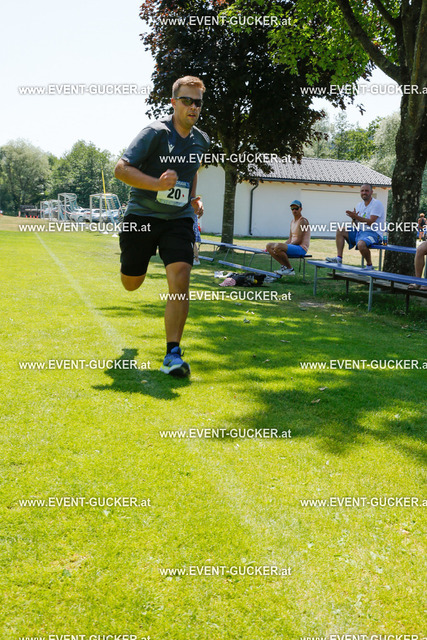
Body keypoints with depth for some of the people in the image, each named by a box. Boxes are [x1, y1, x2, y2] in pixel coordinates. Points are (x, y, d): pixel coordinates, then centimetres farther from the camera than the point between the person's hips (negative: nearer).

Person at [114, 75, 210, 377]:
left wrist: (194, 198, 10)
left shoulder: (201, 141, 6)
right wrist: (158, 184, -31)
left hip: (179, 219, 3)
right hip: (142, 216, -3)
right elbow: (121, 169, -18)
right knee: (131, 284, 12)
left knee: (180, 278, -18)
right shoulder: (155, 132, -13)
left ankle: (173, 353, -12)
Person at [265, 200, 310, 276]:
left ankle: (290, 269, -15)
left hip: (301, 248, -9)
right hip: (293, 246, 9)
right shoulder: (292, 221, 19)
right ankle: (284, 266, -3)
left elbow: (299, 240, -17)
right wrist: (283, 245, 1)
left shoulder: (303, 221, -10)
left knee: (277, 246, -31)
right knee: (269, 246, 0)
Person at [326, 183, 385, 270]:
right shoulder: (360, 205, 14)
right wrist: (353, 218, -11)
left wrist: (356, 217, -24)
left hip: (373, 233, -9)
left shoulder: (377, 204, -10)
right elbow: (355, 225, 12)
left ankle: (369, 265, -16)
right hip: (359, 232, 9)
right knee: (340, 231, 4)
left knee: (361, 244, -39)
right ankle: (339, 258, -4)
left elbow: (371, 222, -22)